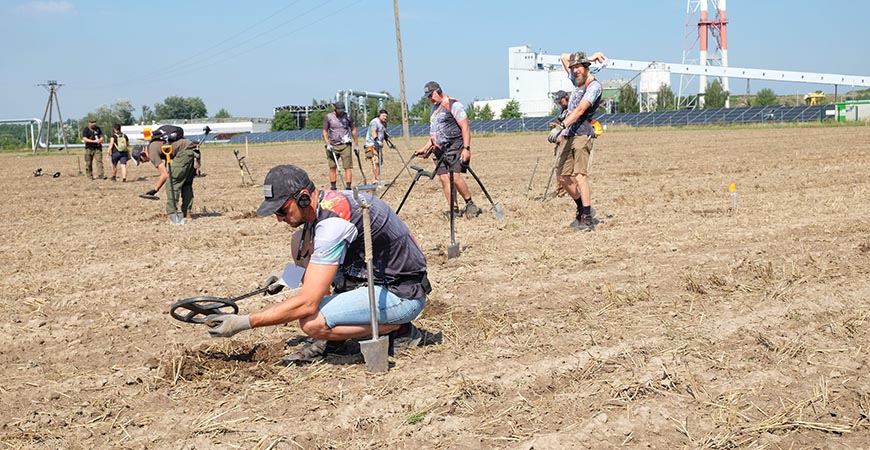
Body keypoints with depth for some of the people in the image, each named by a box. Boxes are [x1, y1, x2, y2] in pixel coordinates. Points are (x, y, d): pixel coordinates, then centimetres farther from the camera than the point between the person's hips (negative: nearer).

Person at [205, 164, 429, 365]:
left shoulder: (333, 223, -26)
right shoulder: (328, 201, 3)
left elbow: (307, 303, -27)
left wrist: (244, 322, -22)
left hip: (403, 295, -10)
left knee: (312, 322, -26)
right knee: (302, 243, 5)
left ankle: (400, 329, -5)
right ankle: (332, 335, 7)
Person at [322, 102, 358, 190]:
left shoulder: (348, 116, 4)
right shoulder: (328, 117, 1)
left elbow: (353, 130, 12)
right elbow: (325, 132, 2)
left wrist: (356, 145, 11)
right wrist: (328, 144, -11)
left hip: (345, 145, 0)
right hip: (333, 146, 1)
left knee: (348, 166, -8)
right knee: (332, 167, 3)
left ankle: (348, 187, -8)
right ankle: (333, 188, 11)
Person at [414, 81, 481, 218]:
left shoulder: (453, 105, -7)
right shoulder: (434, 109, 20)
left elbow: (465, 127, -13)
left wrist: (466, 148, -21)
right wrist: (424, 148, 21)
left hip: (455, 147, -8)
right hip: (440, 150, 8)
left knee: (454, 176, -19)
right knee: (444, 178, -2)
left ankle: (470, 205, -5)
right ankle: (454, 209, 0)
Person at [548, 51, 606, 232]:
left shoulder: (594, 85, -7)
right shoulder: (578, 81, 19)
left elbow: (579, 110, -20)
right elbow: (564, 57, 30)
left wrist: (561, 126, -31)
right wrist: (589, 57, 20)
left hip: (582, 135, -9)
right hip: (568, 136, 9)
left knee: (580, 176, -19)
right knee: (563, 177, 7)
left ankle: (587, 220, -21)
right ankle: (582, 210, 21)